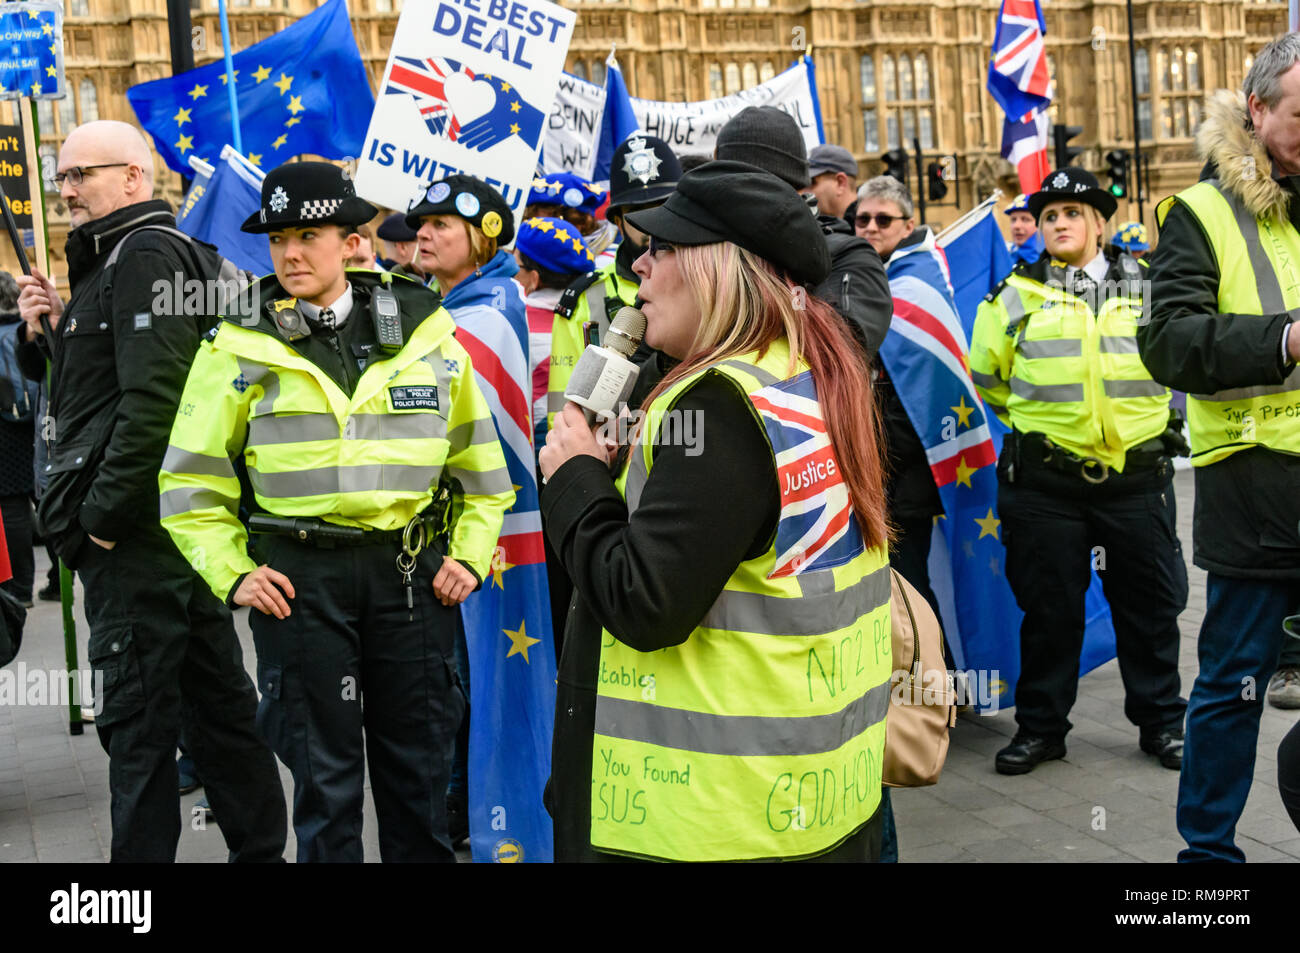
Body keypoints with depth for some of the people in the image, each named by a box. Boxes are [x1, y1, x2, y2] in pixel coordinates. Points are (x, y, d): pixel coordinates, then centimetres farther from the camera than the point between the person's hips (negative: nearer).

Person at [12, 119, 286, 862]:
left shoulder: (145, 254, -11)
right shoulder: (120, 258, 21)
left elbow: (152, 400, -21)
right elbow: (102, 387, 23)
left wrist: (104, 515, -18)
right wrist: (54, 331, 7)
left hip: (138, 528, -10)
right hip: (180, 522, 10)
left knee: (136, 715, -3)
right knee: (218, 696, 14)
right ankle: (260, 846, 24)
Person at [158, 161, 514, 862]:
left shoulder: (423, 331, 5)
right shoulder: (240, 347, 1)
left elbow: (478, 457, 11)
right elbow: (190, 481, 5)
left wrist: (470, 555, 3)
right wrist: (232, 574, -5)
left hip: (412, 568, 1)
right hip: (298, 576, -1)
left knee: (418, 764, 11)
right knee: (324, 773, 7)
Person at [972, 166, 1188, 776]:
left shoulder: (1148, 286, 6)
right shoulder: (1018, 297, 2)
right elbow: (984, 376, 12)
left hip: (1137, 477, 1)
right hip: (1045, 480, -1)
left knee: (1150, 605, 10)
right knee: (1049, 609, 7)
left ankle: (1161, 721, 27)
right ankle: (1040, 726, 20)